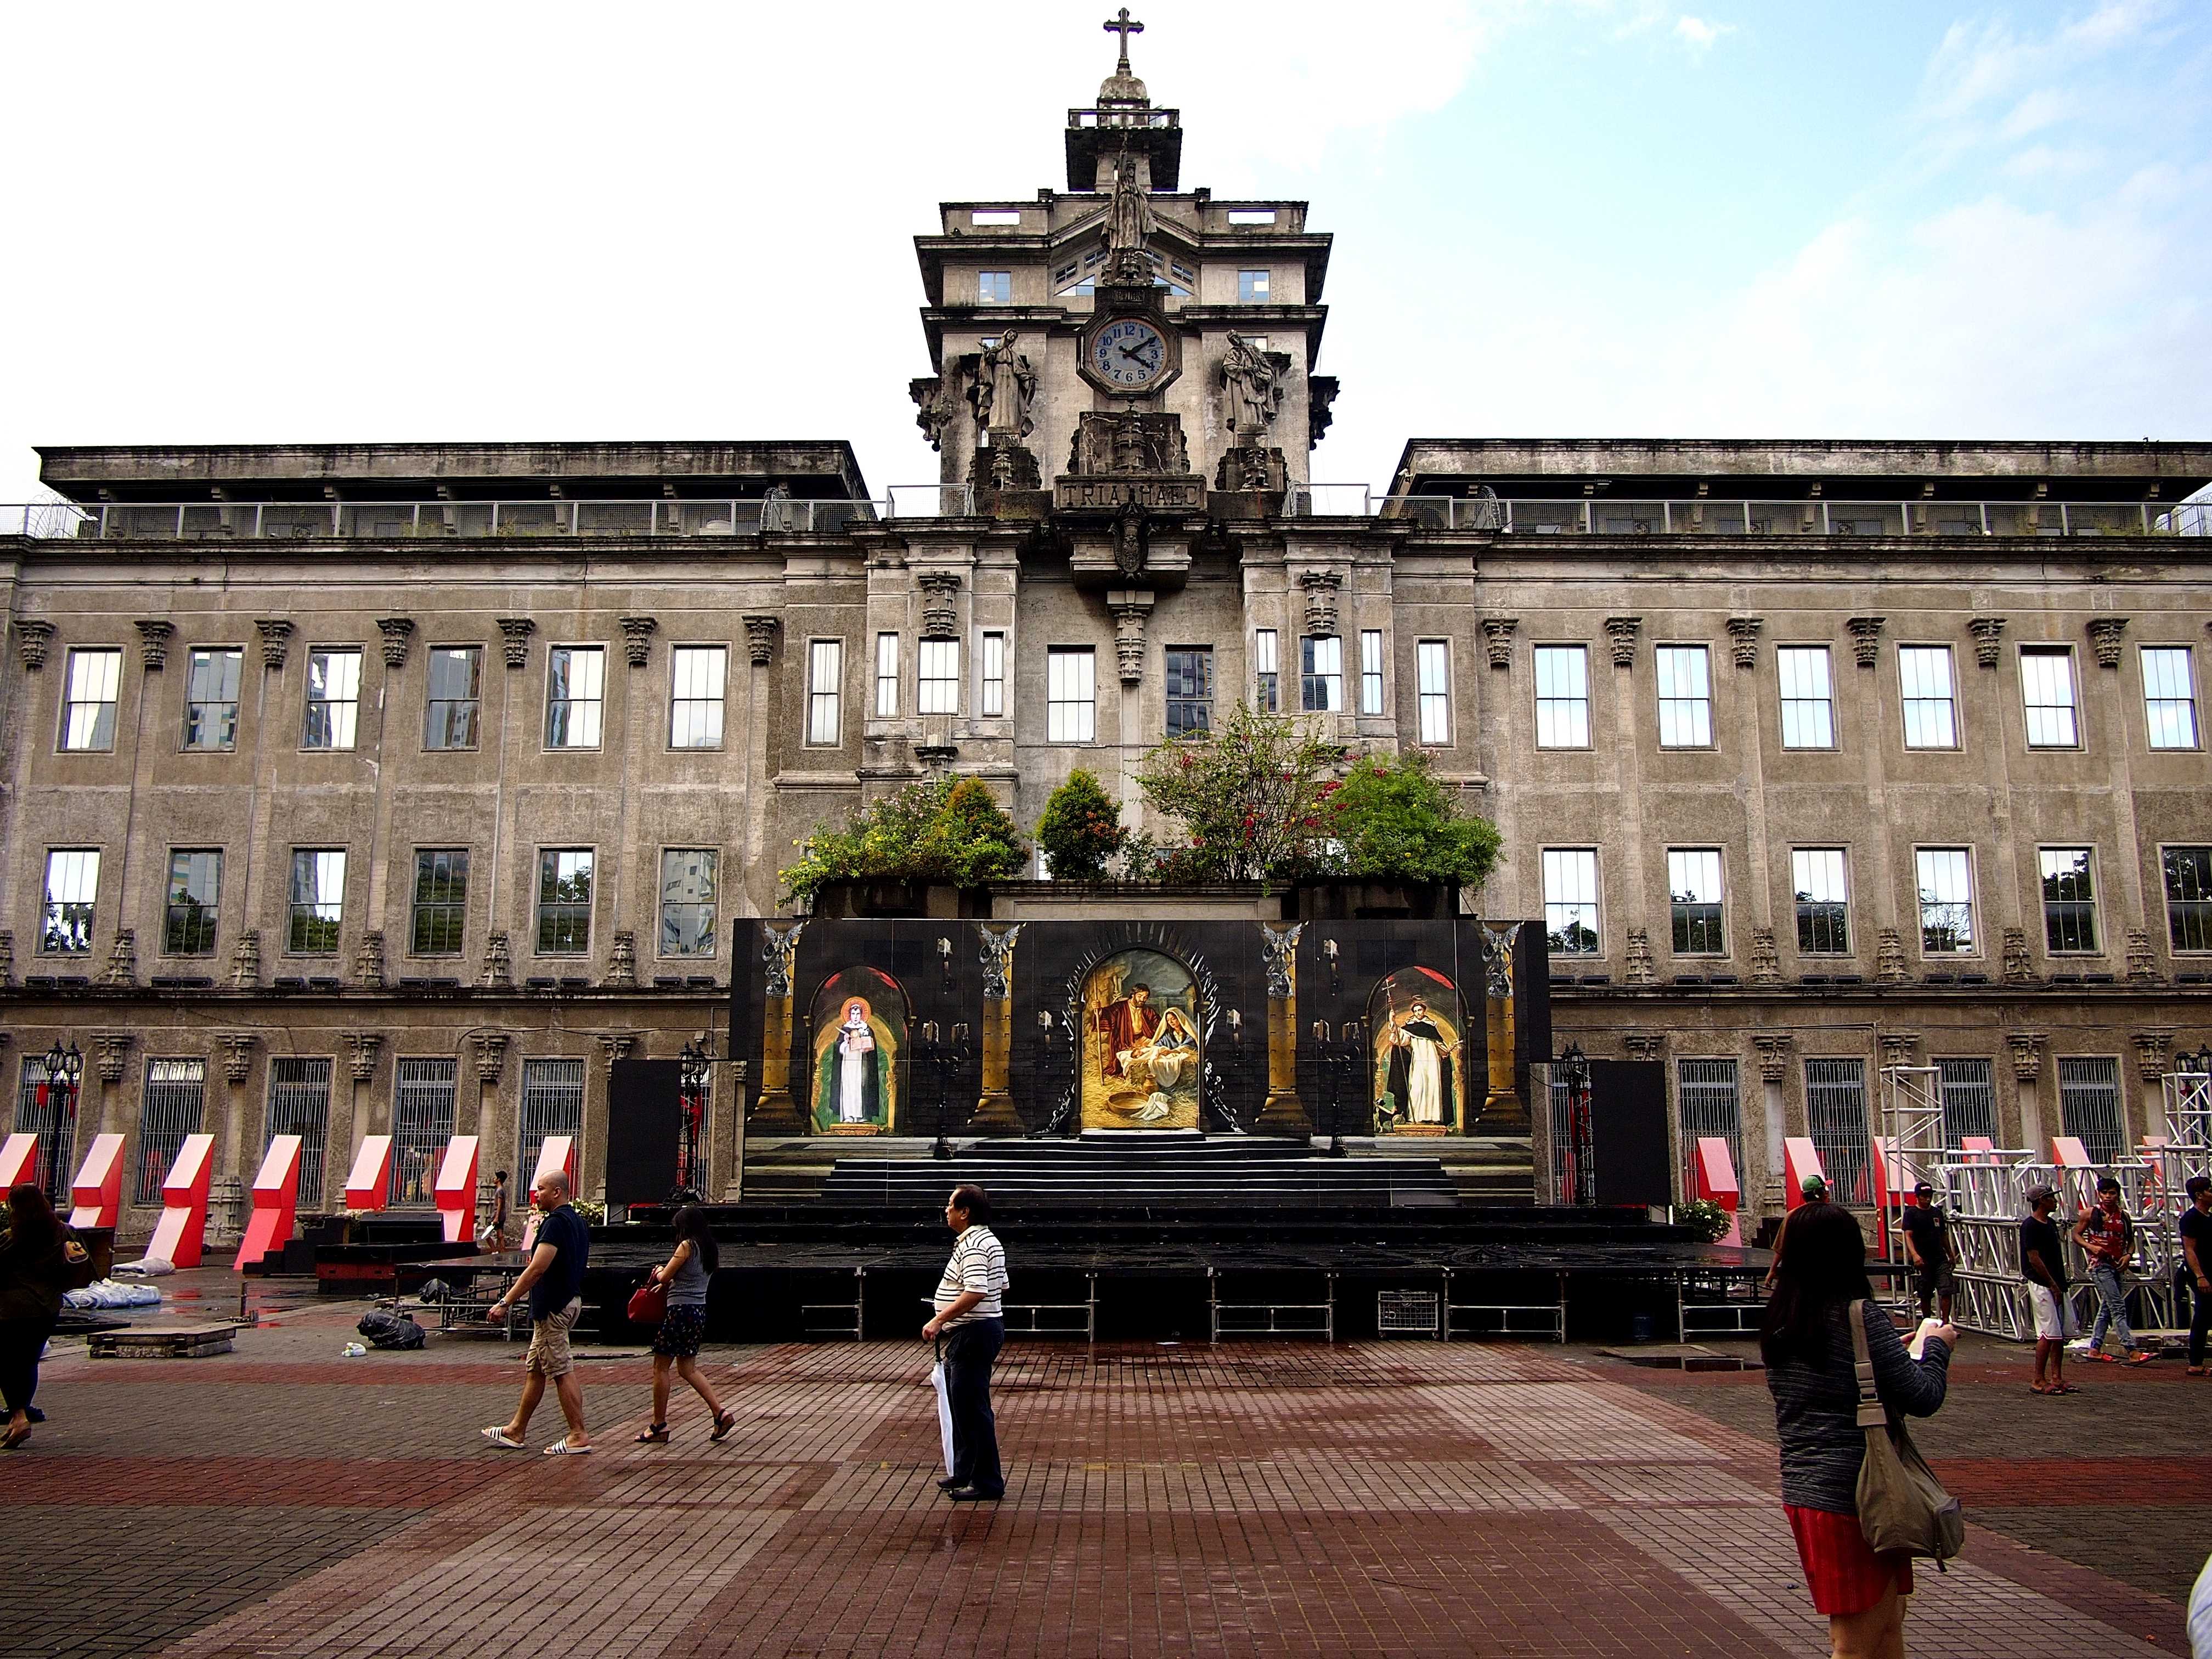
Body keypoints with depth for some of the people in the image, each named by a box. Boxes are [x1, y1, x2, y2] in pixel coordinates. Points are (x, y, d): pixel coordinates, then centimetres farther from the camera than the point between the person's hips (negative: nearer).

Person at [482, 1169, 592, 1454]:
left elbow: (537, 1269, -25)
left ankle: (579, 1436, -2)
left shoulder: (555, 1223, -18)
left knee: (562, 1372, -5)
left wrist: (505, 1302, -23)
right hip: (570, 1300, 10)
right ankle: (516, 1431, 25)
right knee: (534, 1369, 17)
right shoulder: (577, 1222, 13)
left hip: (553, 1308, -10)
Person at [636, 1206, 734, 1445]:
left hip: (681, 1310, -8)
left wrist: (659, 1271, 15)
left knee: (661, 1367, 4)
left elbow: (664, 1277, -7)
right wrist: (665, 1280, 24)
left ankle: (659, 1426, 9)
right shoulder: (711, 1250, 12)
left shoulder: (687, 1246, -11)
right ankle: (721, 1413, 4)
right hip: (700, 1311, 8)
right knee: (688, 1369, 15)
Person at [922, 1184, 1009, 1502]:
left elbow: (976, 1291, -31)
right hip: (985, 1327, 11)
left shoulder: (972, 1245, -20)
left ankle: (988, 1483, 2)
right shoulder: (988, 1240, 14)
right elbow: (1001, 1286, 21)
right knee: (963, 1406, 19)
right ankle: (964, 1474, 29)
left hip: (973, 1333, -11)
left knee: (972, 1409, -4)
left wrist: (939, 1320, -28)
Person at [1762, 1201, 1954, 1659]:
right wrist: (1937, 1346, 4)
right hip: (1857, 1492, -7)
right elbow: (1921, 1398, -14)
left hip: (1801, 1490, 7)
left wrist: (1894, 1351, 18)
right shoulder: (1860, 1314, -17)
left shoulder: (1778, 1321, 4)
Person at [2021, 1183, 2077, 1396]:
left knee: (2062, 1334, 9)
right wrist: (2053, 1285, -14)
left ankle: (2056, 1379, 16)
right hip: (2042, 1285, -9)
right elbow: (2034, 1259, -16)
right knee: (2049, 1334, -10)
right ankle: (2039, 1381, -5)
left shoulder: (2050, 1224, 15)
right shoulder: (2030, 1226, -13)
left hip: (2056, 1285, 9)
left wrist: (2061, 1284, 12)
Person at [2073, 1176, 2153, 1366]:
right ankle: (2132, 1352, -17)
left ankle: (2095, 1349, 19)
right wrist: (2091, 1247, -15)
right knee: (2118, 1308, -12)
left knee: (2106, 1308, 11)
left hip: (2117, 1266, 6)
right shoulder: (2091, 1213, -3)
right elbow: (2076, 1235, 3)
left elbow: (2130, 1241, 16)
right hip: (2100, 1265, -6)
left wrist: (2128, 1255, -4)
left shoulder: (2123, 1215, 9)